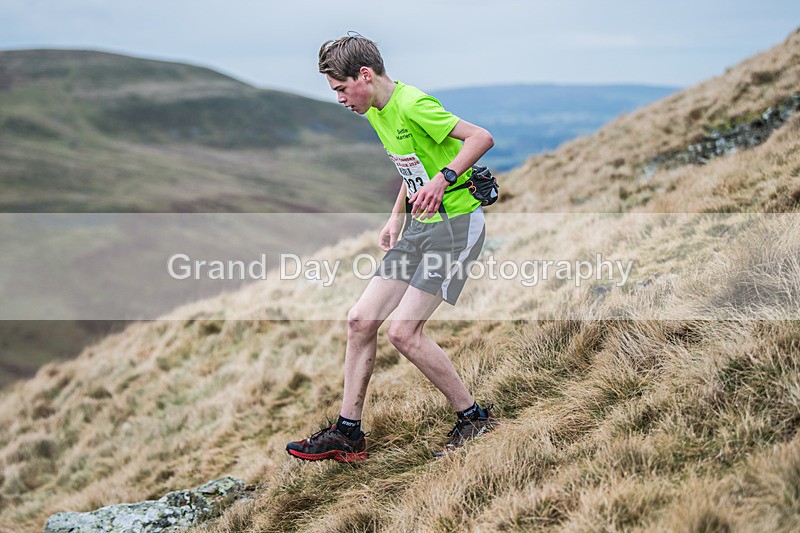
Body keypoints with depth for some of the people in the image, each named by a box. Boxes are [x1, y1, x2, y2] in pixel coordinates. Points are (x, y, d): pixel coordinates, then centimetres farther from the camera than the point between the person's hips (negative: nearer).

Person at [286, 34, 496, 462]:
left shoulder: (413, 106, -19)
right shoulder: (376, 112, 11)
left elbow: (481, 138, -21)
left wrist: (443, 179, -31)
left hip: (456, 224, -9)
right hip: (421, 226, 9)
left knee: (403, 331, -14)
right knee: (361, 319, 3)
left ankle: (473, 416, 4)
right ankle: (347, 432, 12)